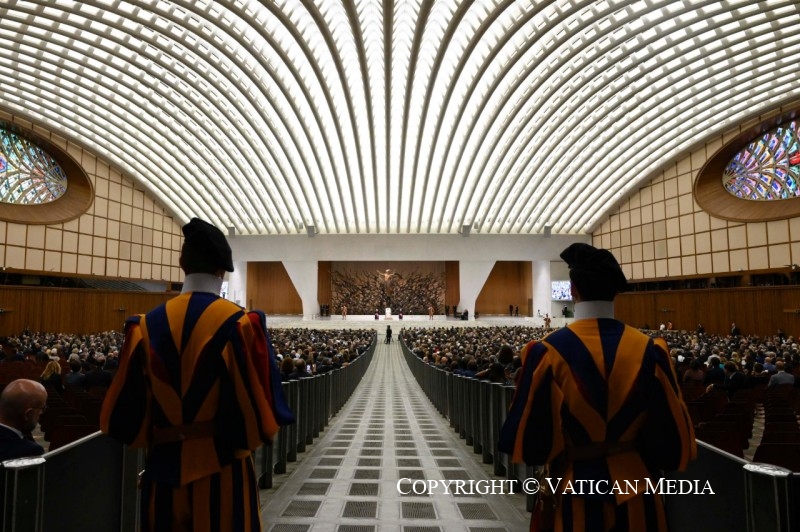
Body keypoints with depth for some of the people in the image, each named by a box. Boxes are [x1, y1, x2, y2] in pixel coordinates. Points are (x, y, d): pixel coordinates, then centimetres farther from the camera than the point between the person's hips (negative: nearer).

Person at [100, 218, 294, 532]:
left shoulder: (147, 325, -4)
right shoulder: (241, 324, -16)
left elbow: (126, 411, 0)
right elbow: (262, 410, -15)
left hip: (165, 468, 4)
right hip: (224, 469, -3)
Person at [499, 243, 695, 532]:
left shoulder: (548, 351, -18)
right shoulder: (649, 350, -10)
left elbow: (527, 436, -13)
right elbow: (673, 435, -3)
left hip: (573, 492, -2)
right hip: (636, 492, 2)